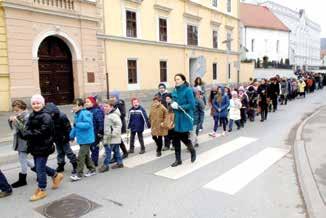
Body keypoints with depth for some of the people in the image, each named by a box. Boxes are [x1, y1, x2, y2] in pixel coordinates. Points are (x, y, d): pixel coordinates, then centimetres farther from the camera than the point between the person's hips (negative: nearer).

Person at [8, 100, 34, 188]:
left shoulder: (27, 117, -18)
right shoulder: (18, 116, 8)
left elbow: (25, 130, -25)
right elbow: (13, 128, 15)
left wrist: (16, 121, -30)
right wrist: (11, 121, -4)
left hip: (24, 142, -9)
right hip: (19, 141, 9)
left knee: (22, 160, 1)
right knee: (22, 159, 18)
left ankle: (22, 180, 16)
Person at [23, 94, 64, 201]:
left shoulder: (46, 117, -15)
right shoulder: (31, 116, 10)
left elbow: (42, 132, -23)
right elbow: (27, 129, 8)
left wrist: (28, 134, -19)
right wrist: (26, 133, -13)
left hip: (43, 147, -8)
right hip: (35, 146, 8)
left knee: (40, 168, 0)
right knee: (39, 167, 19)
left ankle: (41, 190, 16)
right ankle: (56, 175, 40)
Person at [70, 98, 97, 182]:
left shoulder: (85, 114, -18)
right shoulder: (77, 114, 11)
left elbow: (88, 124, -28)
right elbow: (75, 127, 20)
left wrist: (77, 124, -28)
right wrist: (72, 136, 22)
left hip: (86, 139, -10)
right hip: (81, 139, 10)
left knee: (80, 157, -6)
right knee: (86, 155, 18)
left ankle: (79, 174, 4)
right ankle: (92, 169, 32)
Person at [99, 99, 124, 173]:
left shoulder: (114, 115, -18)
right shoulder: (107, 115, 13)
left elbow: (119, 124, -24)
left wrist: (114, 133, -25)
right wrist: (104, 134, 18)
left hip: (112, 138, -10)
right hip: (108, 137, 10)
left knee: (108, 151, -6)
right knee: (116, 150, 16)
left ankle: (105, 165, 2)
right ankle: (119, 163, 26)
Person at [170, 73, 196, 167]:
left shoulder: (188, 90, -12)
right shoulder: (175, 91, 8)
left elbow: (192, 105, -16)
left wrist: (179, 107, -18)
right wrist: (172, 105, -1)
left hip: (185, 119, -6)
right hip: (177, 119, 6)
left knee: (184, 138, 2)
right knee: (175, 140, 5)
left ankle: (192, 151, 35)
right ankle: (178, 160, 20)